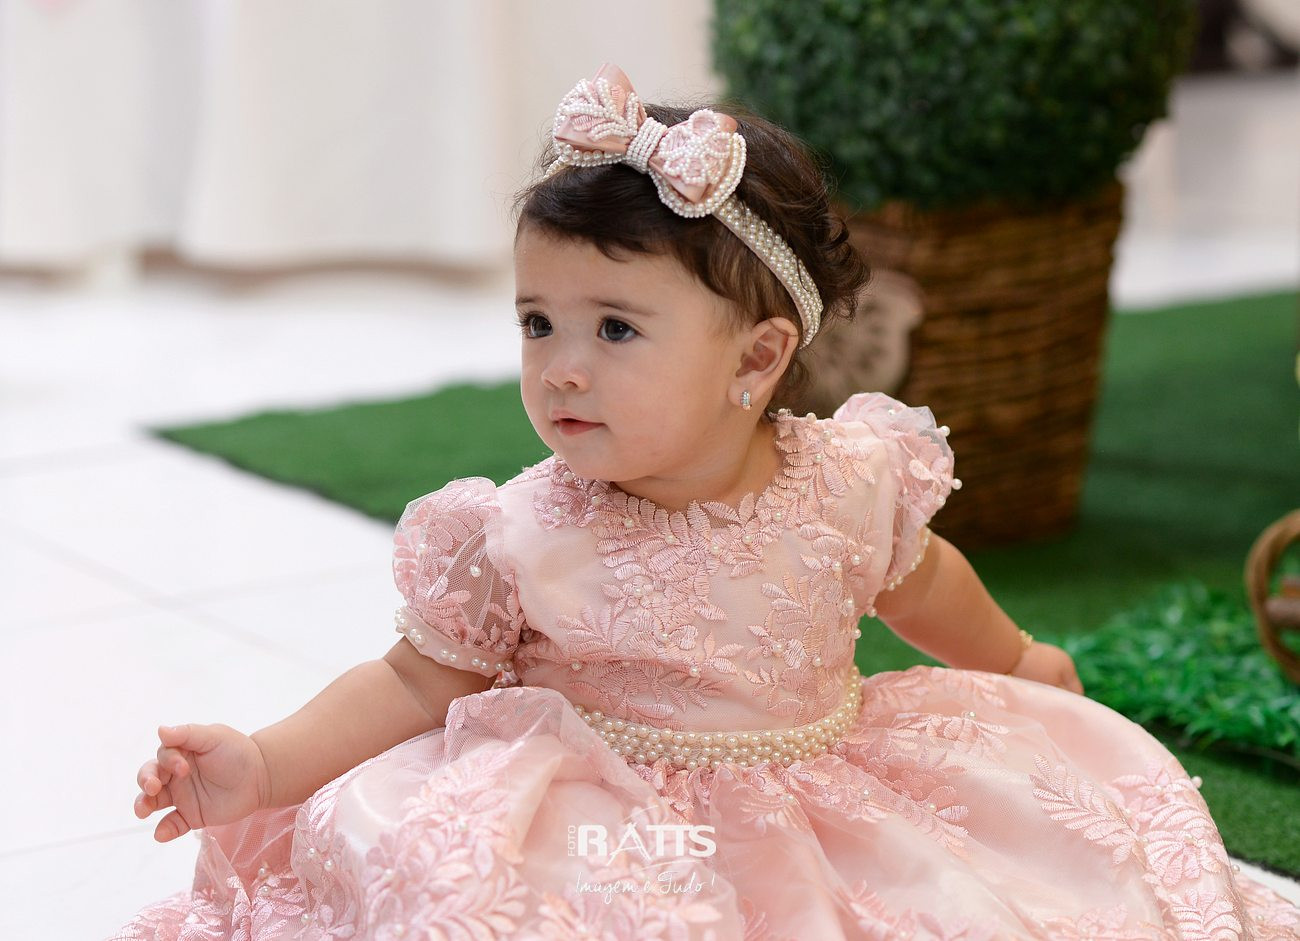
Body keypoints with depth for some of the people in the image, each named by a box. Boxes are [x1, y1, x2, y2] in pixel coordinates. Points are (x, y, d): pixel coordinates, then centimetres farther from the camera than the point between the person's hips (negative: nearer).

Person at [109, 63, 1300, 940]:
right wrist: (263, 766, -18)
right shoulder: (514, 539, -14)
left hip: (824, 798, 2)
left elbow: (917, 577, 14)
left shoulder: (846, 482, -8)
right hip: (619, 833, -2)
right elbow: (418, 682, -5)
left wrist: (1017, 661, 33)